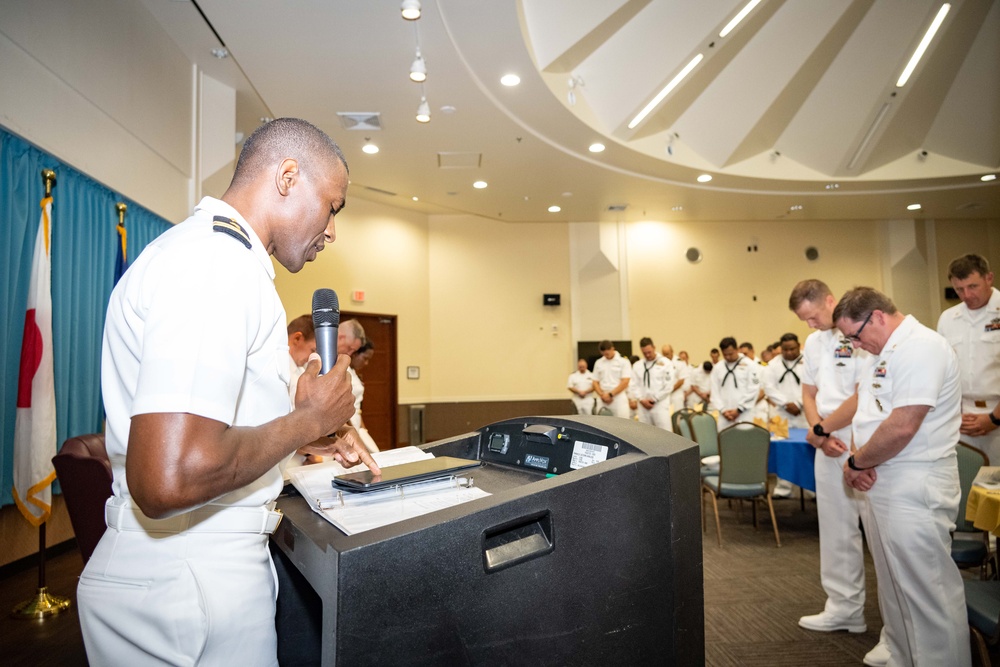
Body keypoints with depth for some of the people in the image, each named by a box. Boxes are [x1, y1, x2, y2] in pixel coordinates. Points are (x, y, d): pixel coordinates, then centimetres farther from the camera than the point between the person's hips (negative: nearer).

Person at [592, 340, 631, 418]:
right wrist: (602, 395, -5)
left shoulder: (623, 362, 0)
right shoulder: (598, 363, 12)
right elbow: (595, 382, 12)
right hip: (603, 400, 4)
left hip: (619, 398, -4)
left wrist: (610, 394, -10)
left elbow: (625, 382, -6)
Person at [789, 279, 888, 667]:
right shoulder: (814, 342, 12)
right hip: (828, 447, 8)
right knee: (837, 532, 15)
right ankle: (845, 609, 29)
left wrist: (821, 429, -7)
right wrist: (819, 434, -3)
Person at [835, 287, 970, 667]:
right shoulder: (883, 352, 13)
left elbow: (902, 427, -25)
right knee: (894, 587, 20)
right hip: (881, 484, 10)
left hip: (915, 489, -10)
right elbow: (867, 413, 16)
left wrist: (857, 463, -11)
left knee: (927, 593, 2)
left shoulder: (920, 347, -17)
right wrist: (859, 463, -1)